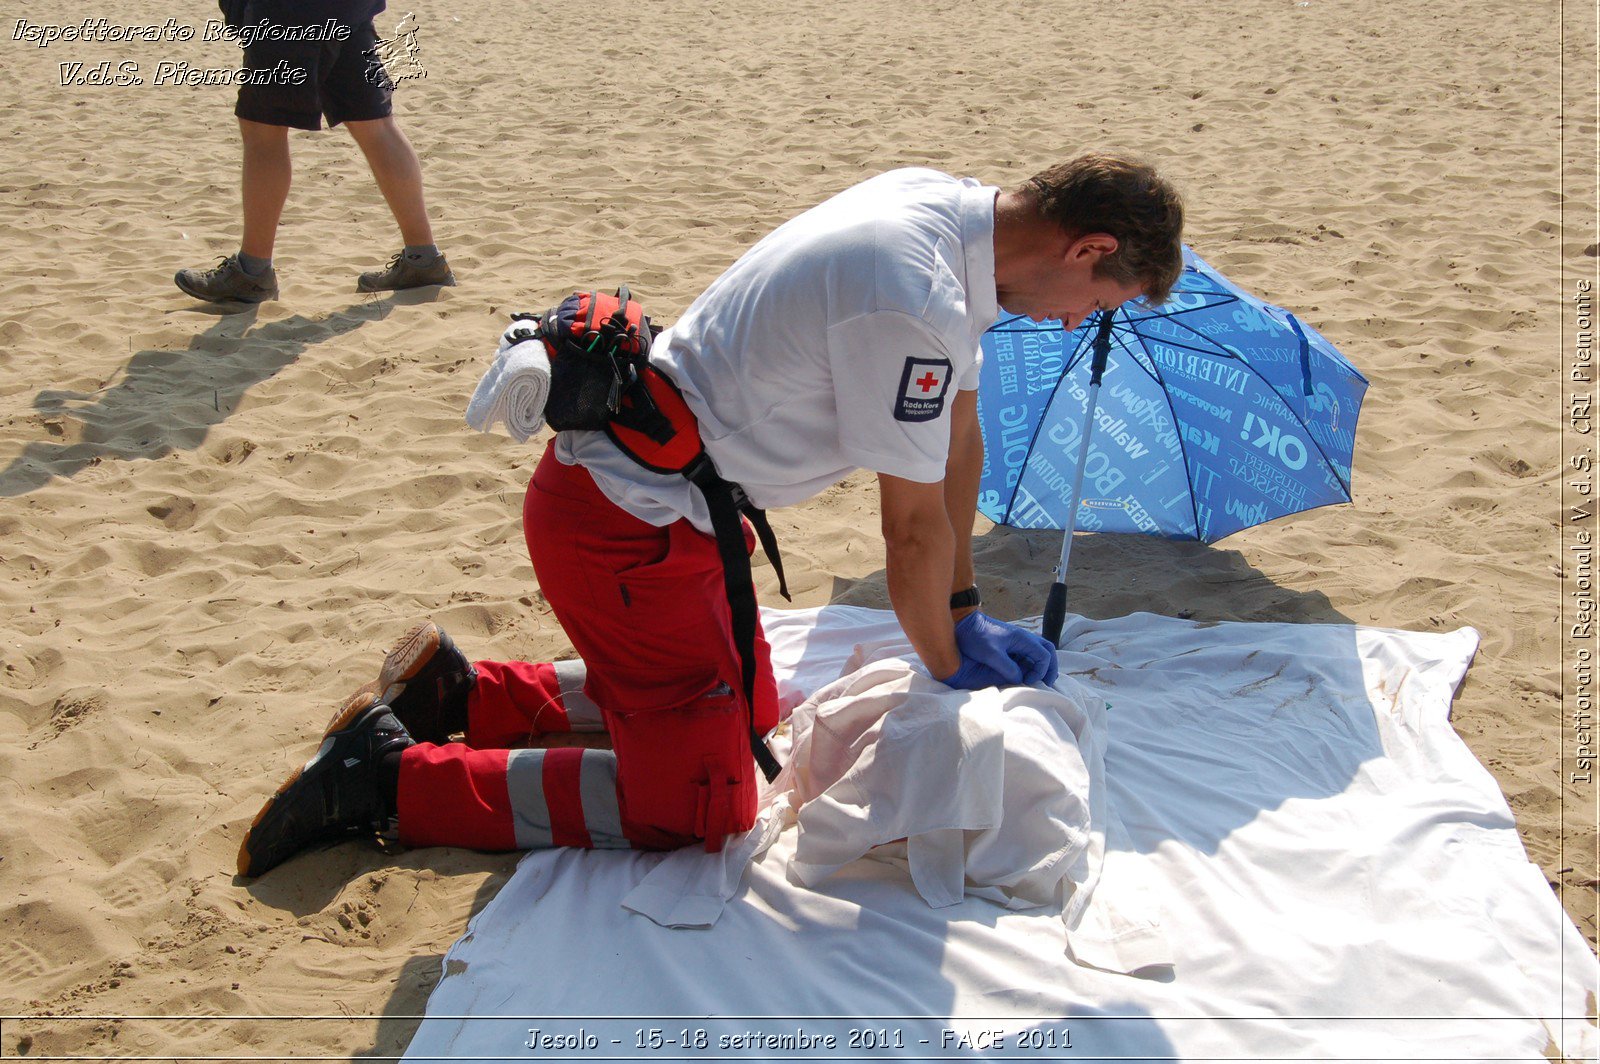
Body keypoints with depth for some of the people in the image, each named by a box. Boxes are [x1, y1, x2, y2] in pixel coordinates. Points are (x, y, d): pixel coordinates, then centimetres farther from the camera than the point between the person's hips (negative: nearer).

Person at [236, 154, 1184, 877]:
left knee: (749, 711, 23)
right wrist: (948, 671, 2)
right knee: (699, 809, -3)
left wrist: (966, 618, 17)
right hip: (626, 531, -10)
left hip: (637, 480, 10)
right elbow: (914, 529, -17)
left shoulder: (945, 204, 3)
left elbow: (957, 431, 13)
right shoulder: (915, 304, -27)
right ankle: (393, 775, 1)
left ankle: (461, 692, 24)